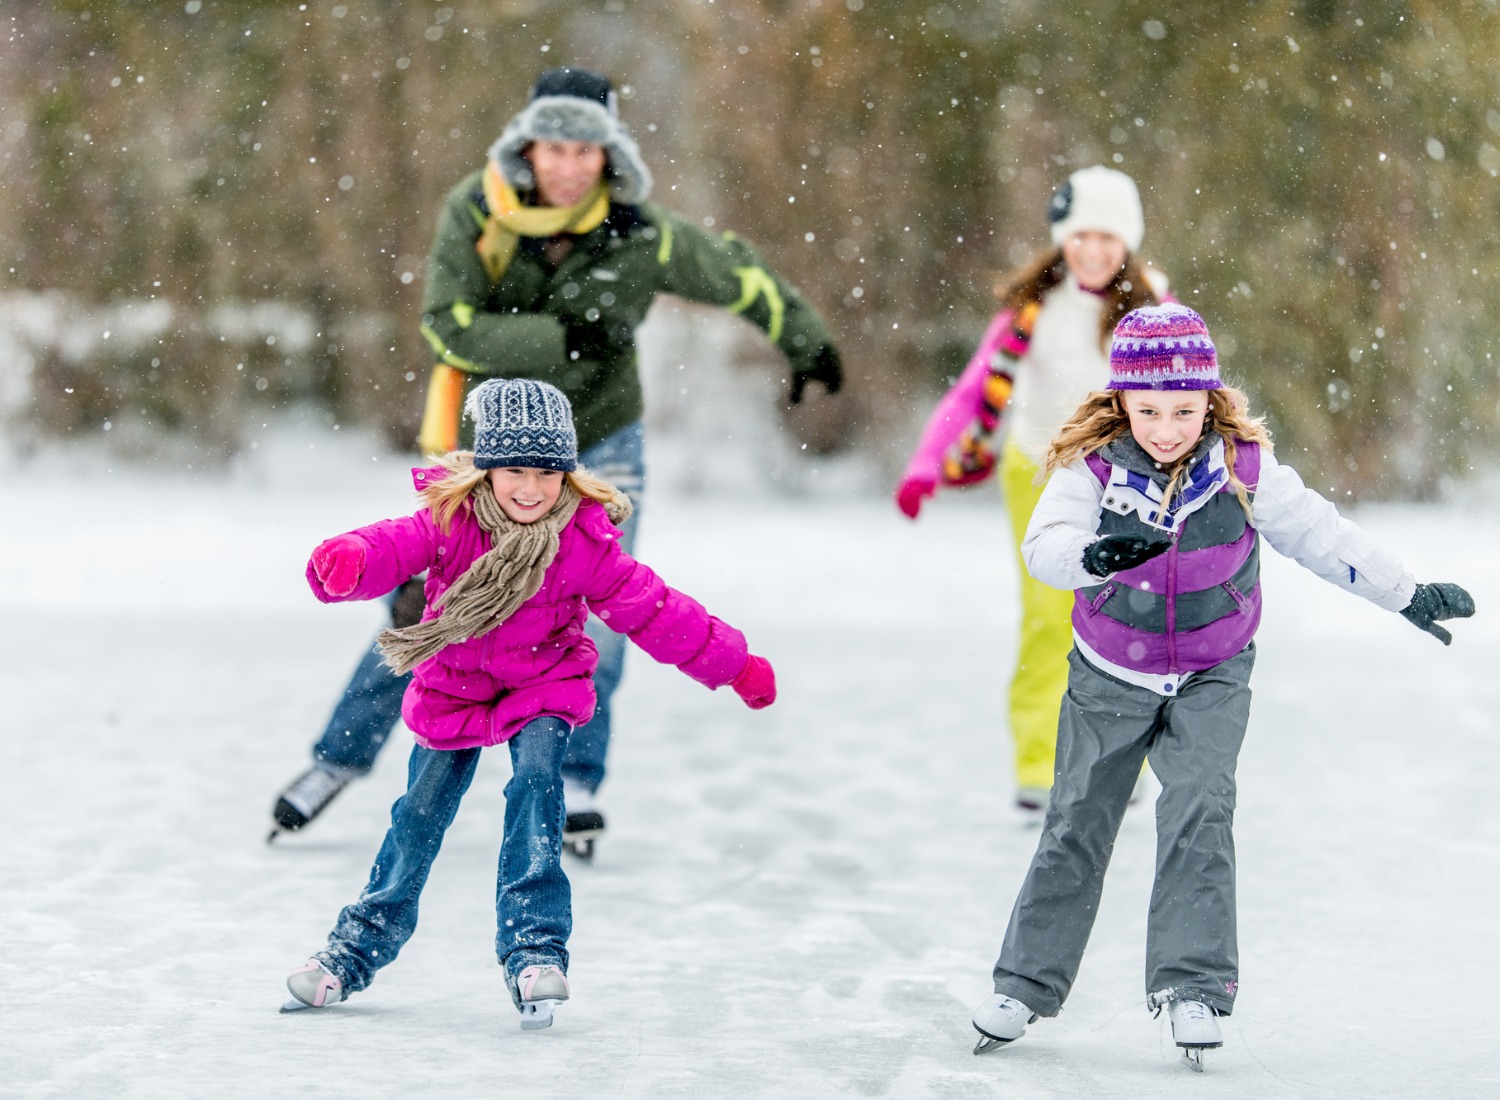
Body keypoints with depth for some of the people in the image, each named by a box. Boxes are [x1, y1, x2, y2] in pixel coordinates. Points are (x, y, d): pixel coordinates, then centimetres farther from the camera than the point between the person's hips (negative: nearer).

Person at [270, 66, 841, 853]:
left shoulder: (640, 235, -17)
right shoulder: (474, 212, -18)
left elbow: (739, 277, -1)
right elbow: (450, 327, -26)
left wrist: (808, 345, 12)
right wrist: (562, 338, -33)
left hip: (599, 446, 0)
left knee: (595, 613, -10)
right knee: (427, 612, 3)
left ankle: (574, 779, 7)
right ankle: (343, 756, 21)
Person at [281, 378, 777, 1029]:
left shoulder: (585, 539, -17)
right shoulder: (451, 519, -19)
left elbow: (651, 610, -9)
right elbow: (395, 548, -34)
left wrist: (733, 664, -6)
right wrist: (347, 563, -59)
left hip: (543, 687, -1)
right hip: (452, 688, 1)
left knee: (537, 781, -25)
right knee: (420, 816, 5)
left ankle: (534, 949, -25)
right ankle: (360, 948, 24)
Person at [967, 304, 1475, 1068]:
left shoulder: (1242, 467, -15)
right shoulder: (1091, 467, -19)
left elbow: (1319, 534, -4)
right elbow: (1045, 544, -34)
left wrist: (1406, 595, 0)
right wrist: (1094, 556, -56)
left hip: (1212, 676, 0)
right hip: (1111, 677, 0)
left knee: (1198, 811, -17)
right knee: (1076, 826, 6)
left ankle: (1192, 986, -15)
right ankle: (1029, 981, 18)